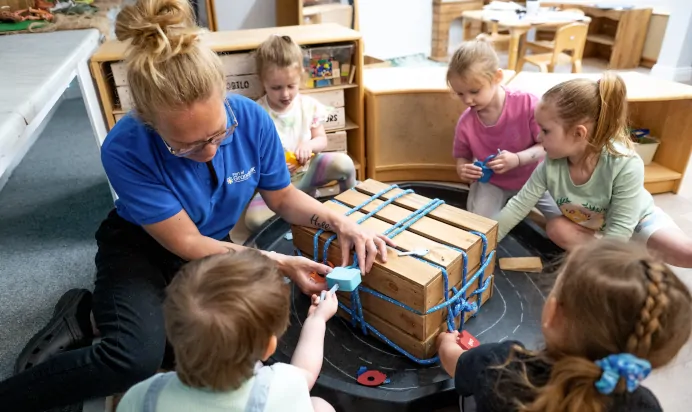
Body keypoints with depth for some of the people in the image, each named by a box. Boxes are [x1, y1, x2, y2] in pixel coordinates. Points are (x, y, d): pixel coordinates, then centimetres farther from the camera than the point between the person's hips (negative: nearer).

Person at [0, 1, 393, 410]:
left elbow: (283, 196, -6)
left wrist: (341, 223, -21)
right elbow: (186, 243, -24)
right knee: (135, 358, -30)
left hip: (214, 246, 5)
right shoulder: (125, 150, -32)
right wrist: (278, 263, -26)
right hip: (140, 247, -4)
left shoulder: (252, 119, -23)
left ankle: (93, 313, 4)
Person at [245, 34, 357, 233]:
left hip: (309, 169, 2)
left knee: (344, 162, -27)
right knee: (253, 219, -28)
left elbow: (322, 140, 2)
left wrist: (309, 144, -22)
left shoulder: (310, 105, -3)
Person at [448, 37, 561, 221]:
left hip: (533, 177, 0)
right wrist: (463, 170, -25)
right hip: (490, 182, 1)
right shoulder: (465, 122, -17)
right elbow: (462, 157, -1)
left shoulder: (527, 103, -23)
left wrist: (517, 159, -33)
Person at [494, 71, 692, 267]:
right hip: (589, 225, 4)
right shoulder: (550, 165, -29)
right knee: (556, 228, -25)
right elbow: (519, 205, -20)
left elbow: (619, 229, -32)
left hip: (637, 218, -3)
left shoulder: (626, 165, -38)